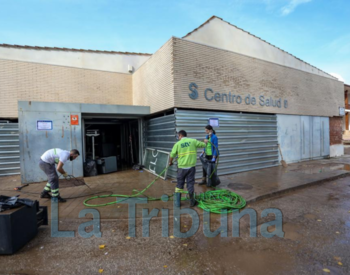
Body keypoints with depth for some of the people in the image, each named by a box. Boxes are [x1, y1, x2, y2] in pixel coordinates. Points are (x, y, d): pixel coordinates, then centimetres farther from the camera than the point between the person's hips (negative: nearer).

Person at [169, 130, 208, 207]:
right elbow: (203, 145, 9)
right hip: (191, 166, 0)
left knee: (179, 184, 12)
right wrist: (205, 142, 33)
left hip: (181, 167, 0)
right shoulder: (193, 141, -1)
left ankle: (177, 203, 19)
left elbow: (172, 155, -2)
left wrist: (170, 162, 17)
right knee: (190, 184, 10)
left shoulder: (177, 144, -2)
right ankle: (192, 202, 22)